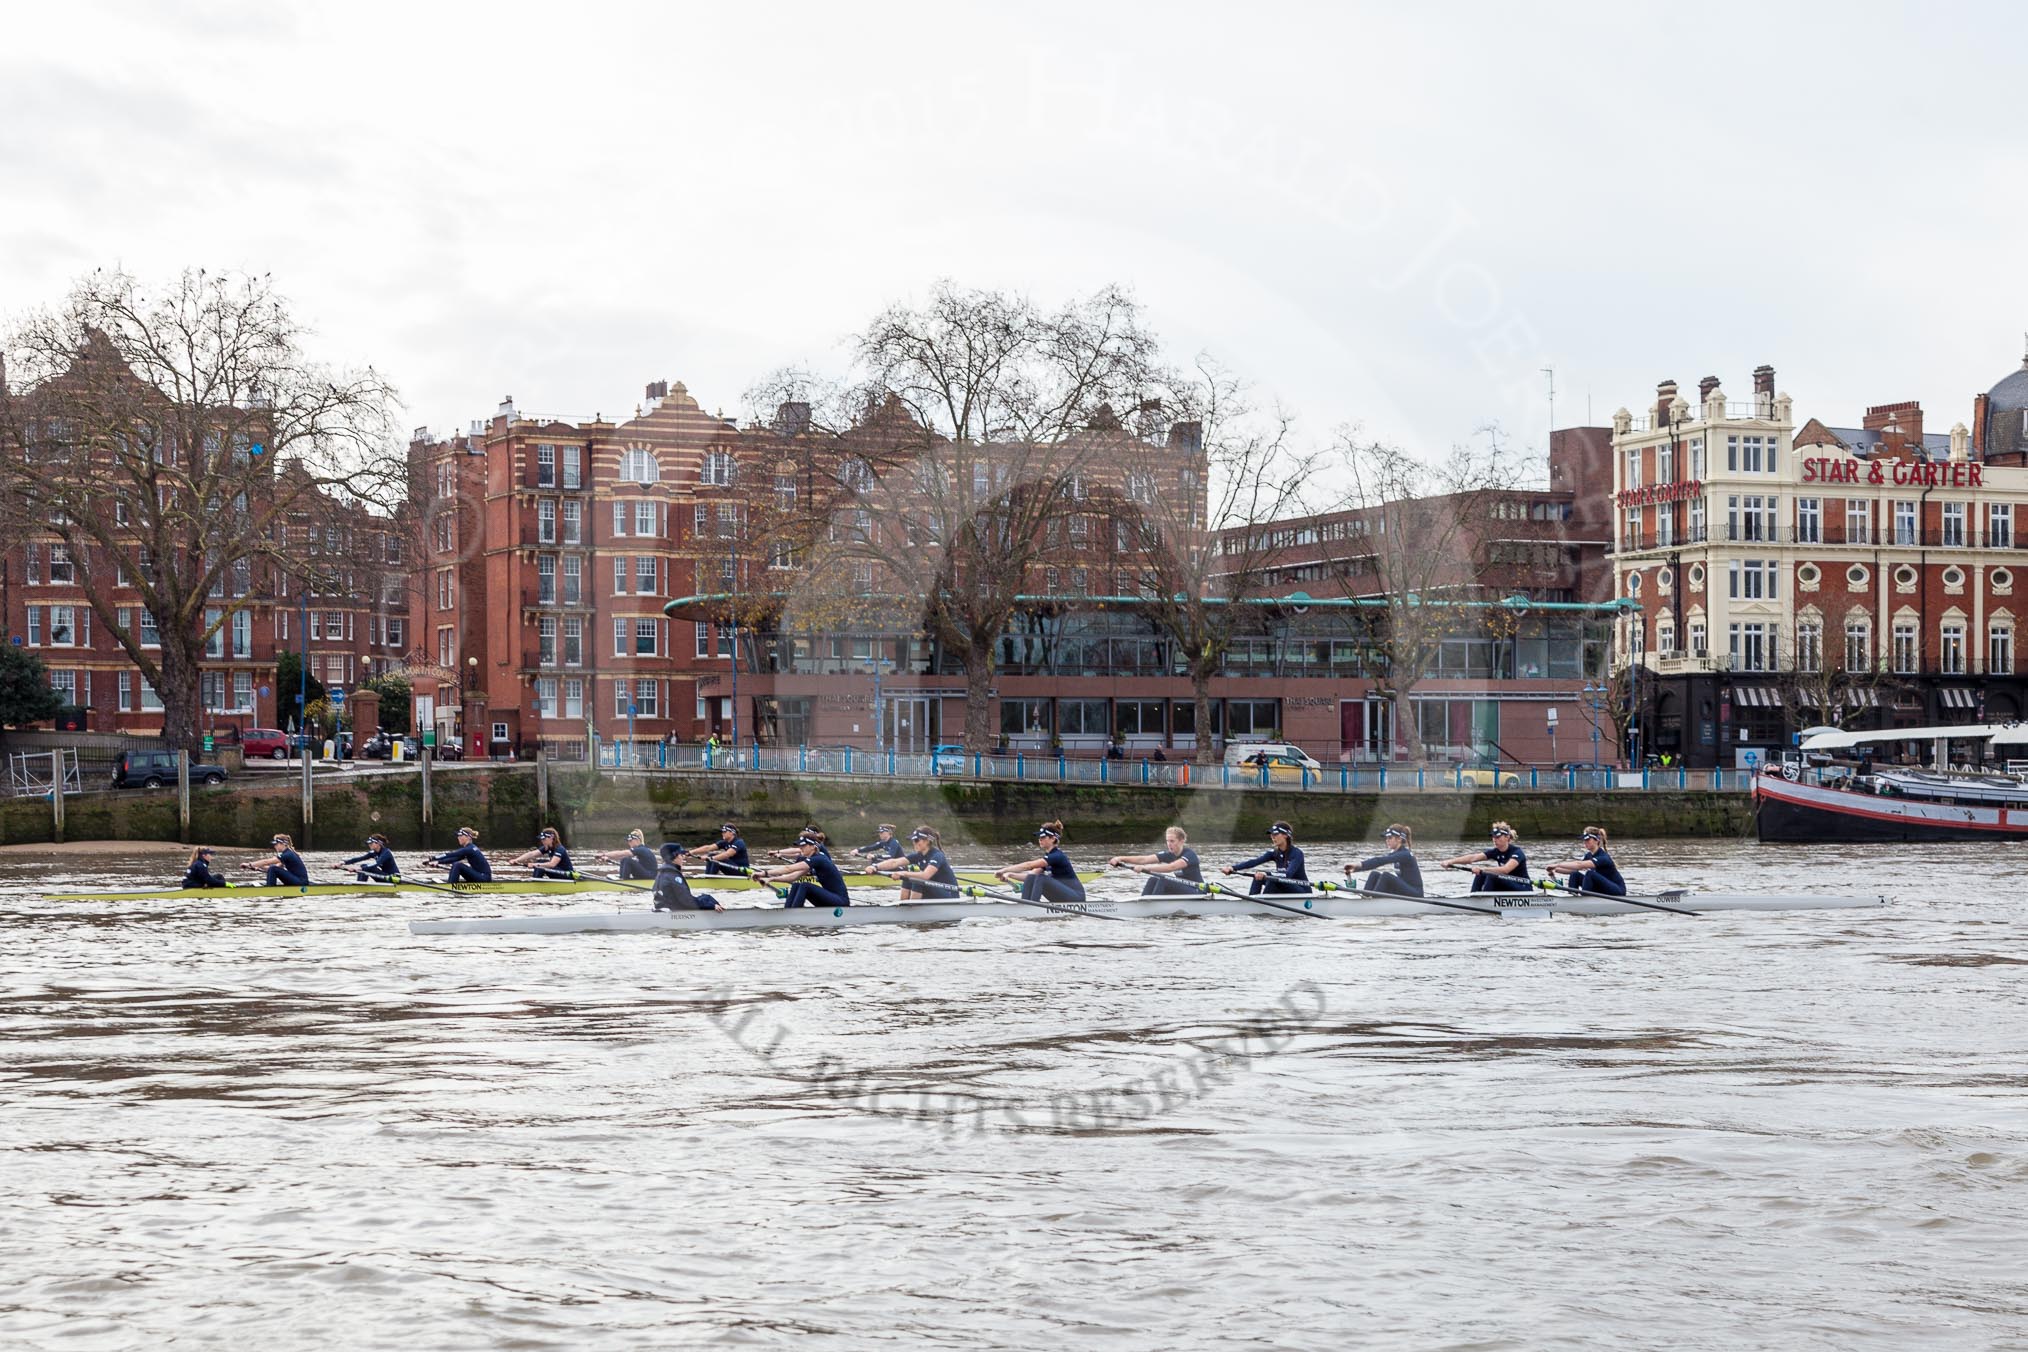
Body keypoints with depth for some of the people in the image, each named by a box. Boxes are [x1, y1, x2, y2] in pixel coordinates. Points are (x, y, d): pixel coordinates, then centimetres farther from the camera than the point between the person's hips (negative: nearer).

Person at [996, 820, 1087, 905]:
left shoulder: (1057, 856, -17)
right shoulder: (1048, 856, 10)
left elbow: (1029, 865, -23)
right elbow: (1031, 874, 7)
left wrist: (1004, 870, -22)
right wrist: (1009, 875, -7)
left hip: (1076, 897, -8)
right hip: (1062, 897, 8)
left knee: (1041, 879, -25)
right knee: (1031, 878, -7)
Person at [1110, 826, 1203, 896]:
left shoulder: (1189, 854, -19)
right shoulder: (1168, 854, 2)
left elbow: (1172, 867, -36)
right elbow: (1143, 859, -9)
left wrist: (1145, 868, -43)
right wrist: (1121, 858, -22)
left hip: (1197, 893, -7)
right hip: (1181, 890, 7)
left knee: (1163, 880, -27)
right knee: (1153, 880, -12)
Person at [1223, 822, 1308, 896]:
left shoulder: (1297, 854, -19)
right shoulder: (1274, 853, 1)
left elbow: (1288, 874, -34)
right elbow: (1254, 862, -12)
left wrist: (1267, 874, -49)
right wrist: (1234, 867, -27)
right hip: (1285, 891, 7)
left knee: (1273, 879, -30)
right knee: (1258, 875, -7)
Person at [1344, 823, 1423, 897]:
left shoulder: (1406, 854, -18)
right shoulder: (1394, 854, 10)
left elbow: (1382, 860, -30)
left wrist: (1360, 865, -42)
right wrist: (1356, 868, -14)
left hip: (1415, 895, -9)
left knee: (1386, 876, -29)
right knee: (1375, 875, -4)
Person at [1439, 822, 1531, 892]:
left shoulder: (1517, 852, -18)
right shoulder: (1496, 852, 1)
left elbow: (1505, 870, -36)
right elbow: (1473, 858, -10)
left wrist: (1482, 869, -44)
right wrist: (1451, 861, -23)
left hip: (1523, 889, -7)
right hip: (1506, 888, 7)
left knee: (1492, 876, -28)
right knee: (1480, 875, -9)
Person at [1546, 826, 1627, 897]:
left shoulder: (1603, 858, -24)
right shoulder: (1589, 855, 3)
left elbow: (1580, 865, -37)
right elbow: (1573, 870, -2)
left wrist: (1557, 865, -39)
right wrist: (1556, 869, -19)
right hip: (1602, 889, 8)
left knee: (1589, 874, -30)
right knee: (1575, 875, -7)